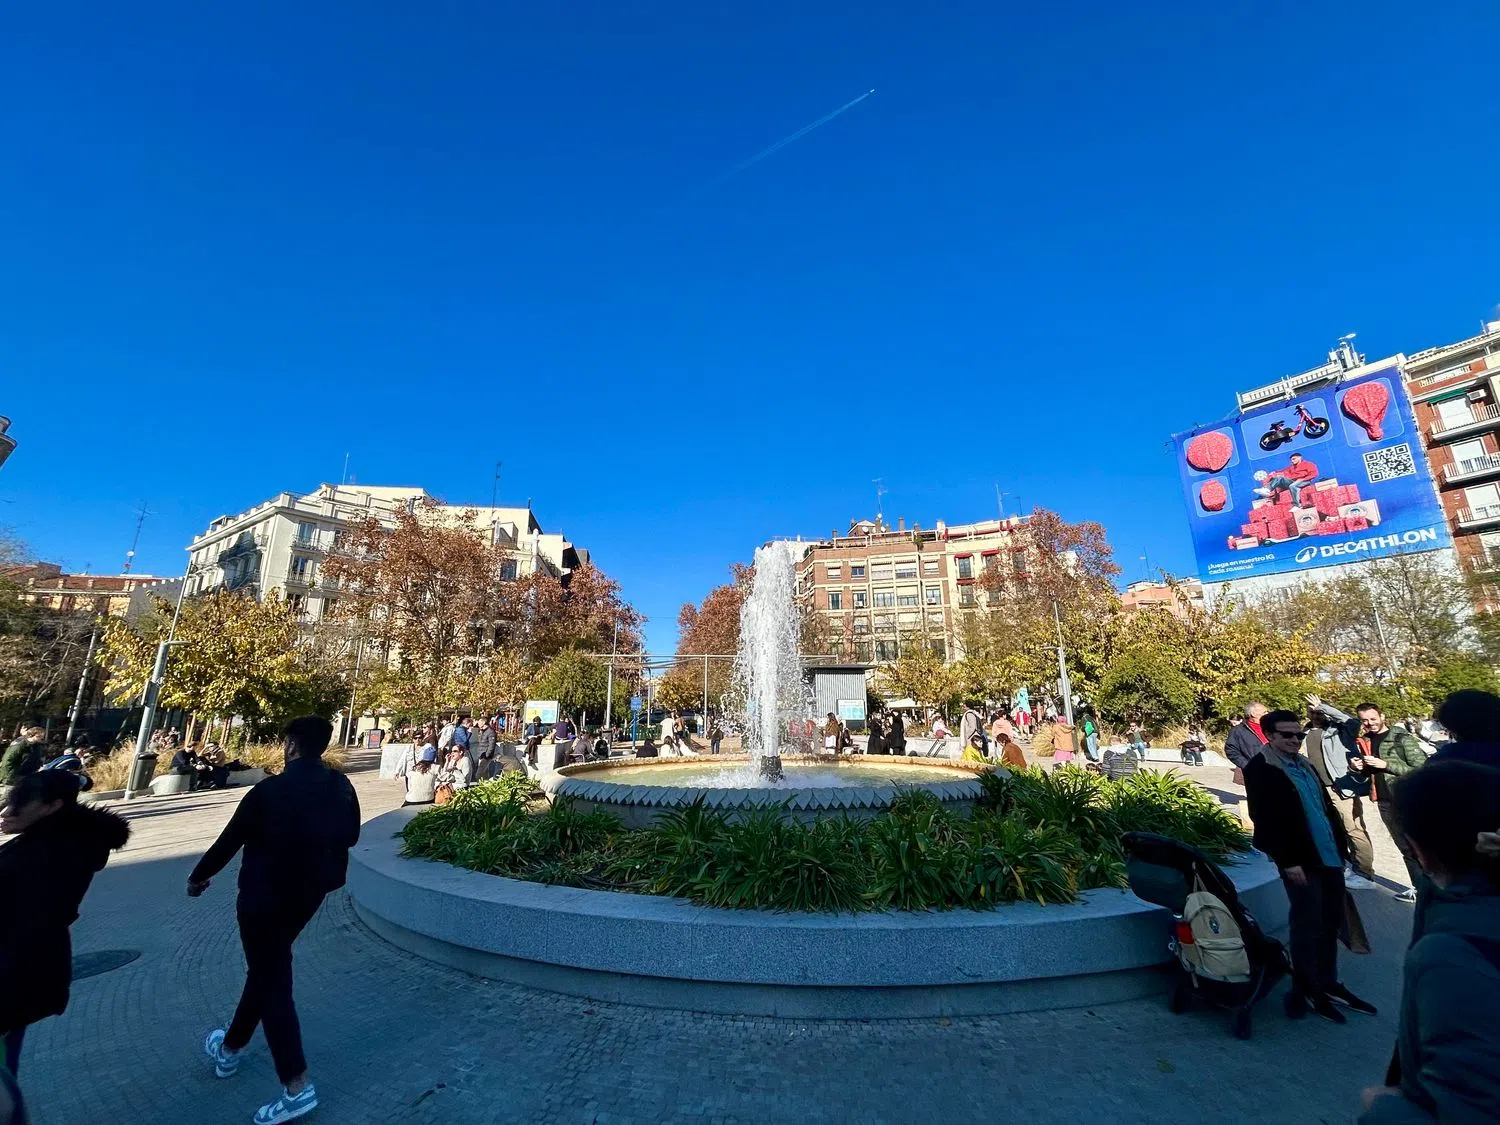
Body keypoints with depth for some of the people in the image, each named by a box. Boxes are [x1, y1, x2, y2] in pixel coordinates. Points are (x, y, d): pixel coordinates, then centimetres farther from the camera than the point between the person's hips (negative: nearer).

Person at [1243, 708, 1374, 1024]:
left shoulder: (1305, 765, 13)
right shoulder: (1260, 768, -14)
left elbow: (1327, 806, 18)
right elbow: (1264, 818, -18)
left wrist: (1342, 844, 10)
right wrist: (1287, 861, -19)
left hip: (1329, 855, 8)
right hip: (1302, 860, -8)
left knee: (1330, 923, 16)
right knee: (1308, 926, 2)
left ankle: (1328, 984, 31)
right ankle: (1306, 991, 17)